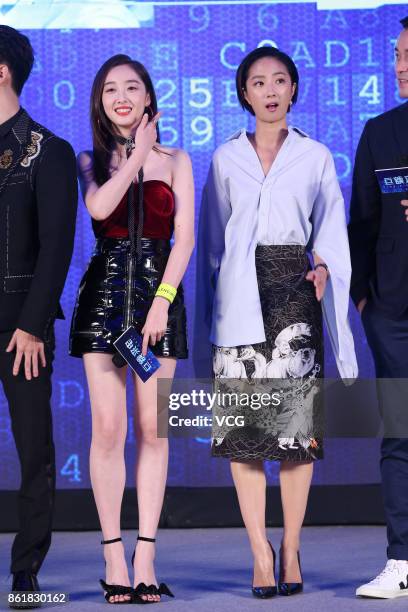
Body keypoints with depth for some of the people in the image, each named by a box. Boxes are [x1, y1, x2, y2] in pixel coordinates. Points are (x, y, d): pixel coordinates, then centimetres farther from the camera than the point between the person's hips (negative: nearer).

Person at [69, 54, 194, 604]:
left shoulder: (175, 160, 10)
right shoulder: (91, 161, 9)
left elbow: (185, 236, 1)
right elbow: (99, 207, -14)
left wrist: (162, 300, -10)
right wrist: (137, 153, -4)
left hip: (159, 291, 1)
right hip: (104, 292, 0)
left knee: (152, 428, -2)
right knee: (108, 428, -6)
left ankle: (145, 558, 0)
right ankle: (114, 559, -4)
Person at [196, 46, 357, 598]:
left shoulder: (316, 157, 11)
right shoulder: (226, 158, 12)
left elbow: (332, 233, 11)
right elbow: (212, 236, 14)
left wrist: (324, 267, -9)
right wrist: (209, 308, 9)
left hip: (294, 291, 0)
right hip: (241, 297, 1)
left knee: (297, 422, -7)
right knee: (244, 425, -6)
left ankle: (290, 549, 1)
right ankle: (261, 553, -3)